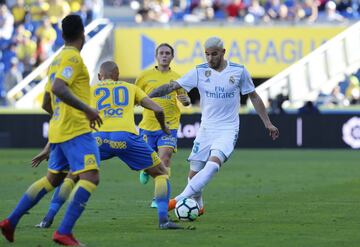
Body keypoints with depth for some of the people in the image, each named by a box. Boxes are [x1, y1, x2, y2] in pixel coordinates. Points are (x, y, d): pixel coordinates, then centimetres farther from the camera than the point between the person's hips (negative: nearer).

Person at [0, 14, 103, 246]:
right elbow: (58, 88, -26)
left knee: (53, 179, 20)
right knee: (91, 177, -15)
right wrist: (87, 109, -25)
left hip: (59, 129, 10)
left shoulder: (56, 60, 19)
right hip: (76, 129, -10)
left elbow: (47, 102, 25)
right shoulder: (73, 58, -10)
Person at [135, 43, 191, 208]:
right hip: (148, 125, 1)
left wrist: (185, 100, -11)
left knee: (164, 159, -16)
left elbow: (184, 99, 12)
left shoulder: (176, 78, 6)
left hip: (169, 126, -1)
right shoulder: (145, 76, 5)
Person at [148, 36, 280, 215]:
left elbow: (254, 96, 10)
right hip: (206, 129, 3)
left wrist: (267, 123, 11)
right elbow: (173, 86, -6)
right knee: (194, 172, 0)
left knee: (214, 162, -28)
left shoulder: (239, 71, -2)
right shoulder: (199, 72, -2)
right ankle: (197, 206, 27)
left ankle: (180, 199, -32)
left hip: (228, 130, -3)